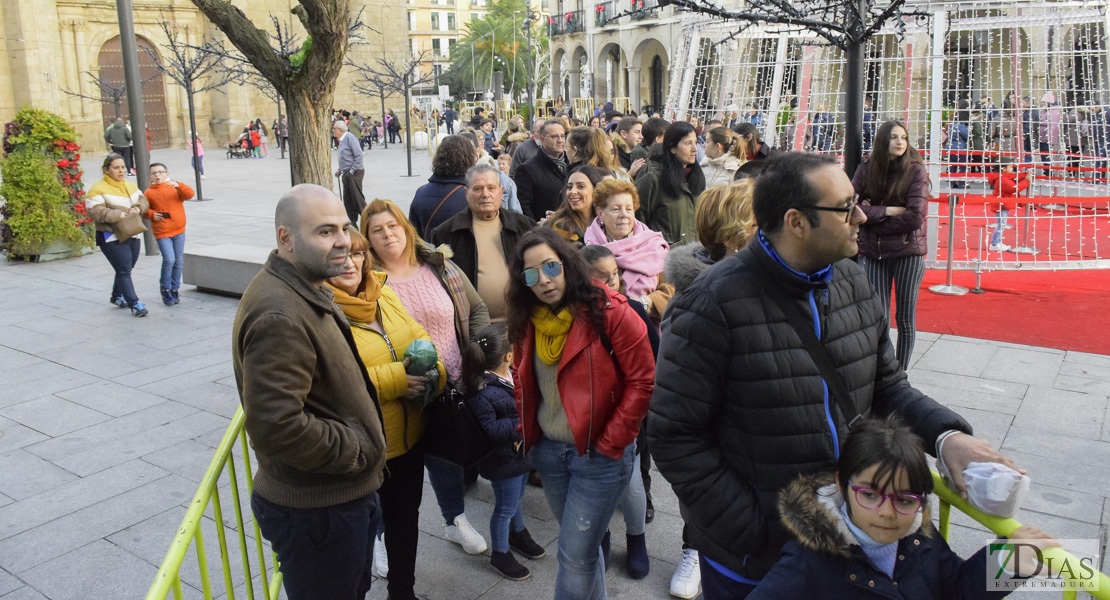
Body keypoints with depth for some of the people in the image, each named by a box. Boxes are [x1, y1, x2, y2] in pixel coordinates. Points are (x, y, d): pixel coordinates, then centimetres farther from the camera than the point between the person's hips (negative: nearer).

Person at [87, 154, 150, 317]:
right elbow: (95, 211, -18)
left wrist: (138, 208, -11)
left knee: (125, 270, 17)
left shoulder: (130, 186, 15)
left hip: (132, 235, 7)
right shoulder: (98, 189, -9)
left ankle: (117, 296, 37)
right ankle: (134, 304, -10)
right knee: (124, 271, -10)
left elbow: (143, 201, 11)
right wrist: (118, 215, -25)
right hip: (112, 238, -7)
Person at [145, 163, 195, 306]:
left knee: (179, 262, 8)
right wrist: (152, 215, -11)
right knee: (169, 260, -15)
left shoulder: (175, 187, 5)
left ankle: (174, 289, 23)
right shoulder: (148, 193, 2)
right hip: (162, 232, -2)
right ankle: (165, 288, 3)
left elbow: (189, 194, -11)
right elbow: (144, 210, 9)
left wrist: (178, 185, -25)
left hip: (179, 231, 2)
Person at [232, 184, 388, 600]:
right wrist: (358, 451, -21)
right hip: (316, 510, -10)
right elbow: (277, 427, -34)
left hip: (342, 494, 10)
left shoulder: (305, 290, 8)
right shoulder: (280, 317, -28)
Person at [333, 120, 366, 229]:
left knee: (357, 198, -8)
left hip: (354, 173, -10)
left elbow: (359, 155, -19)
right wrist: (340, 170, 15)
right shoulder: (341, 140, 16)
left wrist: (352, 170, -19)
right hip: (346, 173, 10)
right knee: (347, 199, 10)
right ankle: (352, 222, 17)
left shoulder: (350, 138, -13)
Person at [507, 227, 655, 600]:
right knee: (582, 545, 21)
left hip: (600, 455, -6)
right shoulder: (526, 321, 2)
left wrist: (610, 443, -15)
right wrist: (527, 428, 8)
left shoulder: (609, 312, -17)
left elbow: (642, 380, -16)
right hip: (548, 452, 6)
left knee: (576, 555, -2)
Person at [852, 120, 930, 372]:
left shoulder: (915, 171, -4)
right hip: (873, 253, 2)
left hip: (908, 251, -1)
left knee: (905, 319, 6)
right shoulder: (866, 170, 2)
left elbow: (915, 217, -14)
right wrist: (887, 211, -15)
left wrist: (872, 215, -9)